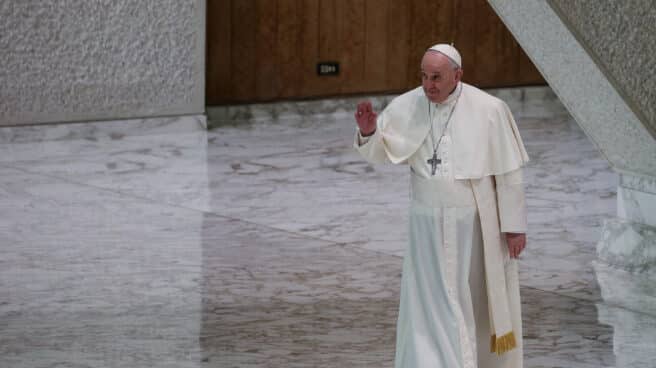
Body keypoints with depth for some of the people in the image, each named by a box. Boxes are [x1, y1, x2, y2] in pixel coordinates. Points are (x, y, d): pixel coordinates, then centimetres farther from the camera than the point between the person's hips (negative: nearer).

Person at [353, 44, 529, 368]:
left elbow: (509, 171, -9)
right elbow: (380, 152, -2)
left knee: (479, 302, 12)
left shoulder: (488, 110, -14)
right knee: (430, 305, 0)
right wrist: (368, 132, -25)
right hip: (428, 224, 2)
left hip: (476, 225, -2)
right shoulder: (406, 107, -7)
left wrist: (515, 225, -7)